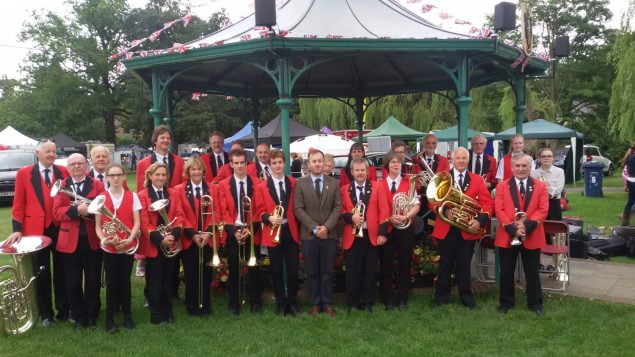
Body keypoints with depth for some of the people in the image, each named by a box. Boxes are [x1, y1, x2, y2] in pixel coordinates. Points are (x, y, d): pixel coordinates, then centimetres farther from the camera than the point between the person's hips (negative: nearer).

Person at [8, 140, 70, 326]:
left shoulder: (64, 172, 3)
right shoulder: (24, 173, -1)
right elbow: (18, 204, -1)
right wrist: (17, 229, -8)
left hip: (61, 229, 1)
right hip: (36, 230, -1)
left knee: (61, 272, 11)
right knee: (41, 274, 10)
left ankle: (64, 310, 24)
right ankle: (45, 313, 23)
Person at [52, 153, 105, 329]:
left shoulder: (97, 184, 3)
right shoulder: (60, 186, 5)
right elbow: (56, 212, -7)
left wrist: (86, 206, -25)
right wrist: (76, 210, -23)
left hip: (93, 239, 0)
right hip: (70, 240, 1)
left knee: (93, 281, 9)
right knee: (73, 283, 7)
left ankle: (92, 315, 23)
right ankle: (78, 316, 21)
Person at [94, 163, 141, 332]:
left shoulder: (132, 196, 0)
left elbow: (137, 223, -2)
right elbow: (98, 225, 1)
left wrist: (129, 239, -17)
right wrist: (104, 239, -17)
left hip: (128, 245, 0)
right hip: (109, 246, 0)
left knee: (125, 280, 8)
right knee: (112, 282, 4)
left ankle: (127, 315, 23)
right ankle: (110, 318, 16)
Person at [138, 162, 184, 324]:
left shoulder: (173, 193, 8)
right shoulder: (142, 195, -5)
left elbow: (179, 215, 2)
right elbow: (144, 221, -11)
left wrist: (174, 235, -13)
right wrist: (159, 238, -17)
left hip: (171, 244, 4)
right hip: (153, 244, -4)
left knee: (168, 279, 12)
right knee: (154, 281, 5)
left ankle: (168, 312, 23)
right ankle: (156, 315, 15)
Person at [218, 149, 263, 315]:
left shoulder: (256, 183, 2)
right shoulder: (223, 185, 3)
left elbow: (259, 209, -1)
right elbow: (224, 212, -1)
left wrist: (251, 229, -12)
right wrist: (234, 230, -12)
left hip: (253, 233, 0)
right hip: (232, 233, 0)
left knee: (254, 268, 6)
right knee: (233, 269, 7)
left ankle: (255, 302, 17)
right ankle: (234, 303, 18)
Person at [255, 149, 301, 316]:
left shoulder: (294, 183, 4)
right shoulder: (262, 186, 0)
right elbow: (260, 211, 0)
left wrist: (299, 226, 0)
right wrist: (269, 218, -21)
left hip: (291, 231, 1)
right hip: (273, 232, -1)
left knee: (293, 269, 4)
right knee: (277, 270, 8)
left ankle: (292, 302, 20)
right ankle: (280, 303, 20)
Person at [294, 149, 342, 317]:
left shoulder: (334, 183, 6)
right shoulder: (301, 183, 1)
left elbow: (338, 207, 1)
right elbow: (298, 209, -5)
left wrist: (327, 227, -12)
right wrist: (314, 228, -12)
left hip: (329, 234, 1)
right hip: (309, 234, -1)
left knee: (327, 271, 7)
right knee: (312, 272, 6)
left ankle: (327, 303, 16)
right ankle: (315, 304, 16)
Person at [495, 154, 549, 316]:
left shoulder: (540, 186, 3)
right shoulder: (502, 186, 2)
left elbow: (543, 210, -6)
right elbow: (499, 210, -6)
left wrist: (527, 225, -20)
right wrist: (512, 228, -18)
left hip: (532, 236, 0)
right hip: (507, 236, 0)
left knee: (532, 272, 10)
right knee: (506, 272, 10)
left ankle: (535, 303, 24)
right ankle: (506, 302, 24)